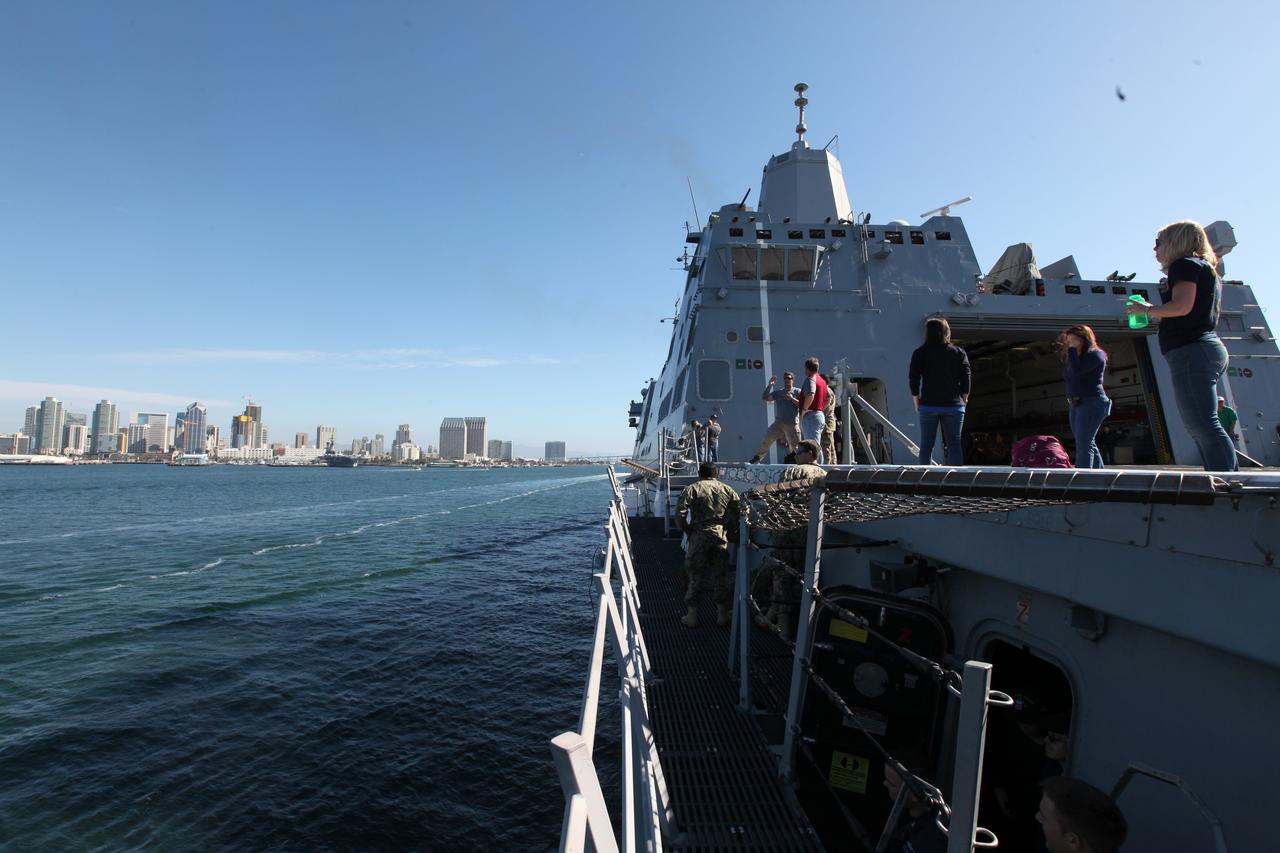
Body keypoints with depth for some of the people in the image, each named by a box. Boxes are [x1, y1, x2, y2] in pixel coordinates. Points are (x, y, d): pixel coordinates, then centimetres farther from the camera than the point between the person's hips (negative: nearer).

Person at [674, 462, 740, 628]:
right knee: (720, 576, 13)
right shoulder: (728, 490, 10)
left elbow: (680, 512, -11)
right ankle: (722, 615, 20)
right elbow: (738, 512, 3)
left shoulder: (692, 489, 0)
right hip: (721, 536, 3)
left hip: (699, 535, -2)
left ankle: (691, 616, 12)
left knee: (694, 576, 8)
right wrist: (731, 532, 13)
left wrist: (686, 529, 3)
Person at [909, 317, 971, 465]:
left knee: (926, 444, 5)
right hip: (953, 405, 1)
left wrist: (917, 403, 7)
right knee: (954, 443, 4)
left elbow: (913, 378, -2)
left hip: (928, 405, -1)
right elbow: (966, 378, 1)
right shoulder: (959, 353, 5)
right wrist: (963, 400, 10)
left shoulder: (920, 353, 1)